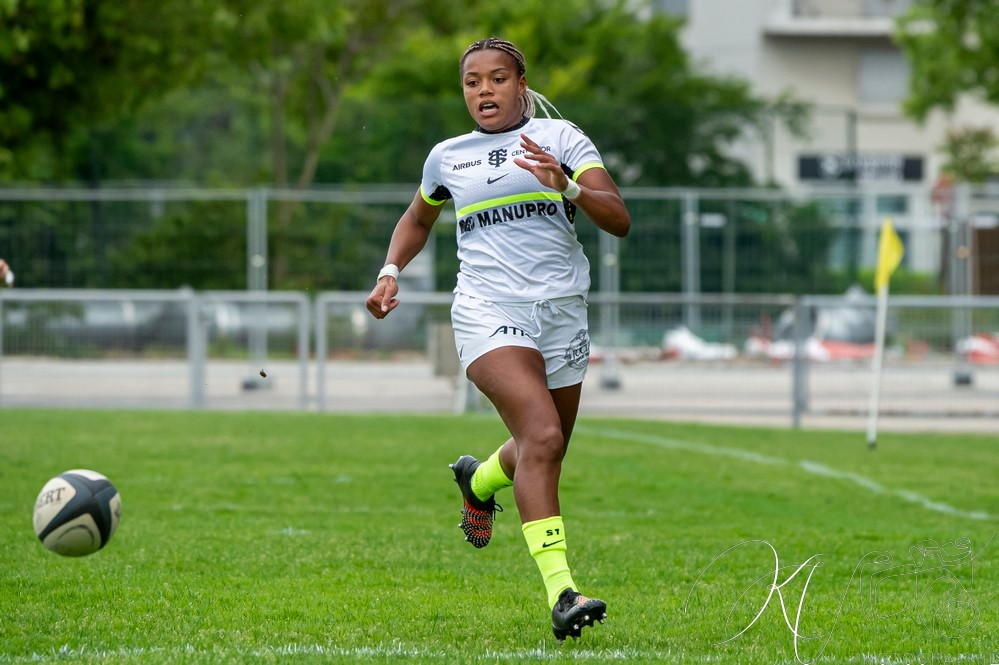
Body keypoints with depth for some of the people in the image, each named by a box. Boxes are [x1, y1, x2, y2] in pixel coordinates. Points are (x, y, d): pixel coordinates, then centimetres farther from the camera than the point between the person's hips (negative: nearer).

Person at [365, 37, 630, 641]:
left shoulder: (561, 139, 5)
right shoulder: (447, 158, 12)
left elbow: (619, 219, -5)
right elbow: (418, 219, 33)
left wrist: (566, 185, -22)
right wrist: (391, 272, 16)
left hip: (562, 313, 2)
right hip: (489, 313, -2)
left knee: (544, 454, 14)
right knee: (541, 435, -24)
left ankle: (479, 480, 52)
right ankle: (561, 591, -31)